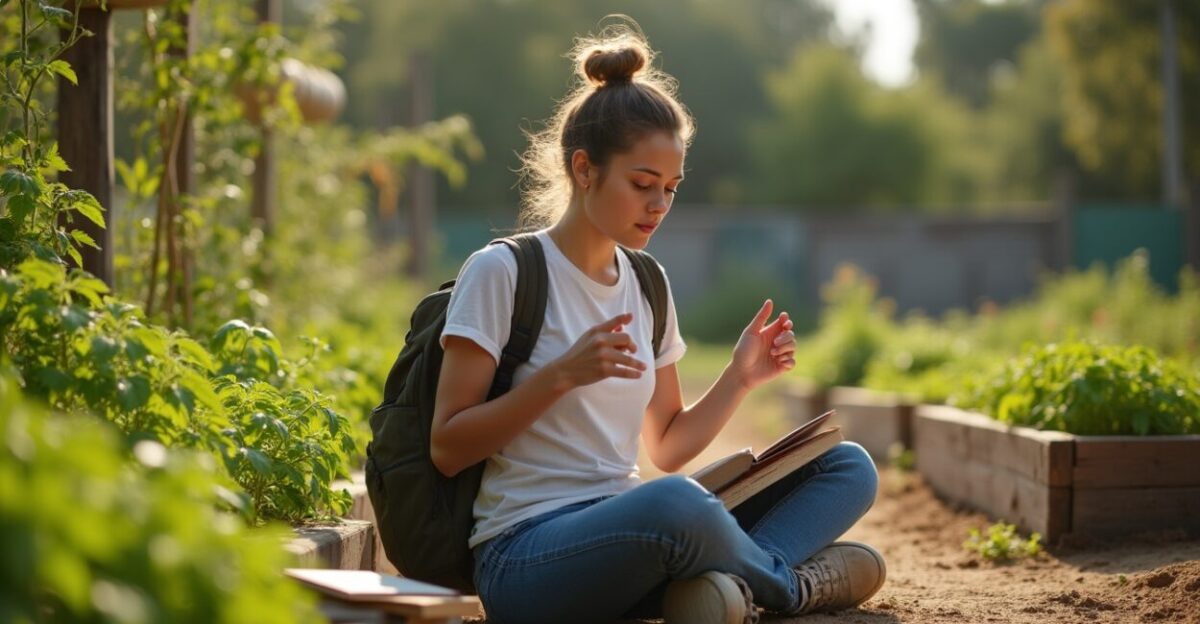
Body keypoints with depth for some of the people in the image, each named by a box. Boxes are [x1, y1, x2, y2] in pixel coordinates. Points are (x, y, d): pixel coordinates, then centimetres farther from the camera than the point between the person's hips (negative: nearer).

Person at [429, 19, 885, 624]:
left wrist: (739, 378, 4)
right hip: (526, 556, -7)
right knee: (673, 503, -40)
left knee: (849, 466, -2)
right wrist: (563, 374, -19)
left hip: (629, 532, 8)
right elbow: (447, 450, -9)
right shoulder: (501, 273, -5)